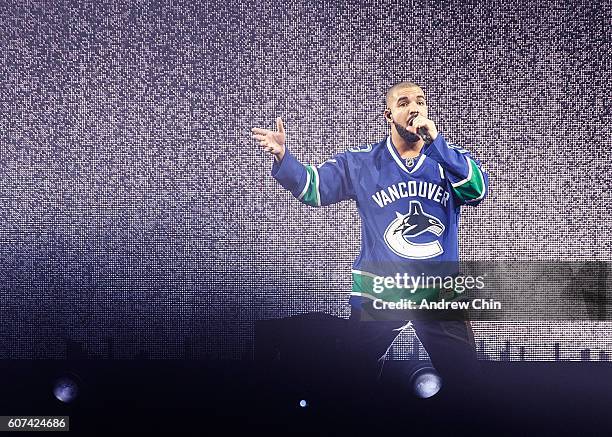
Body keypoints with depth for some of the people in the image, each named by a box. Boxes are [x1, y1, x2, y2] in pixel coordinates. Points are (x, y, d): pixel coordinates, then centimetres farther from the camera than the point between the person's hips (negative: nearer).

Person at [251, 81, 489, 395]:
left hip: (440, 295, 1)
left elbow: (478, 191, -16)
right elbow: (312, 187, -4)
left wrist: (435, 142, -24)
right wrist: (283, 157, -23)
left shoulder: (452, 158, 2)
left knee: (467, 381, 9)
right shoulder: (361, 162, 2)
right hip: (377, 295, 0)